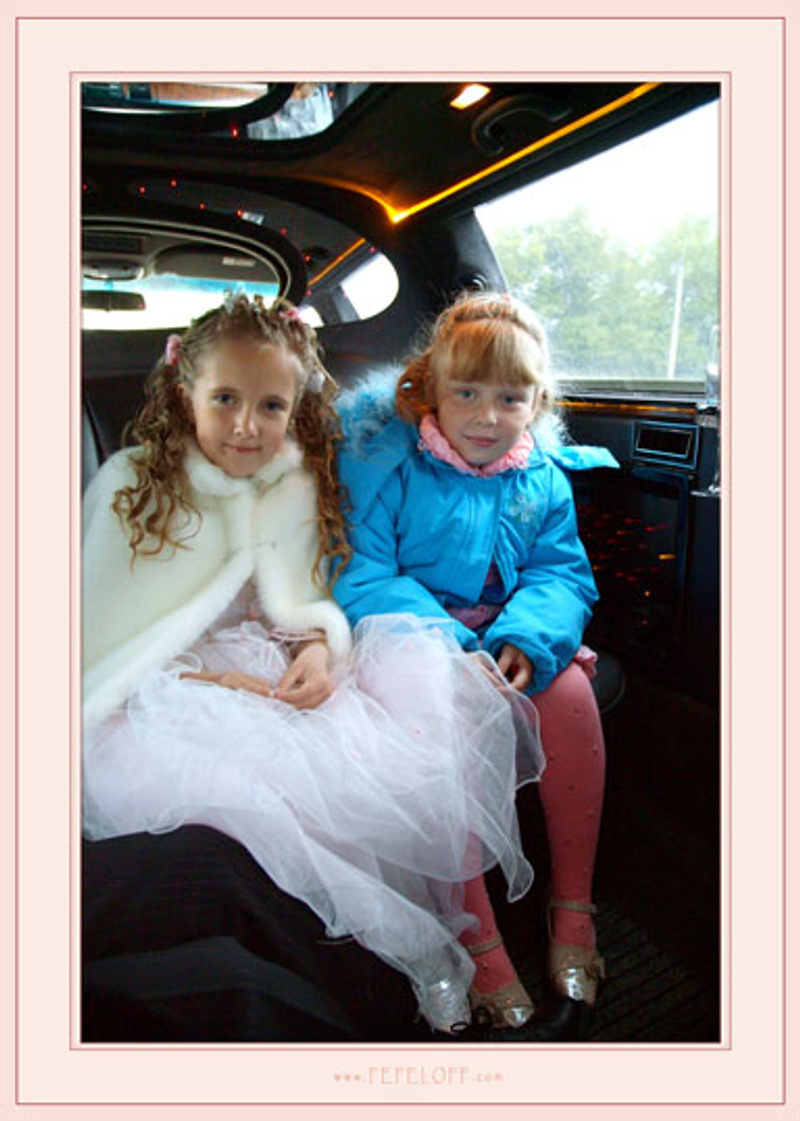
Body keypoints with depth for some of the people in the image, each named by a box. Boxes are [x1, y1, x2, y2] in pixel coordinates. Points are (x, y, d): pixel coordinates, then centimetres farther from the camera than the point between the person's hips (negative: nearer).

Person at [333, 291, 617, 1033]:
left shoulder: (544, 477, 4)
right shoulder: (384, 462, -10)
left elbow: (561, 573, 0)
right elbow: (359, 578, -17)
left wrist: (526, 639, -24)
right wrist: (446, 646, -30)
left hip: (507, 634, 4)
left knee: (570, 691, -23)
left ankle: (572, 904, -4)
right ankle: (476, 940, -19)